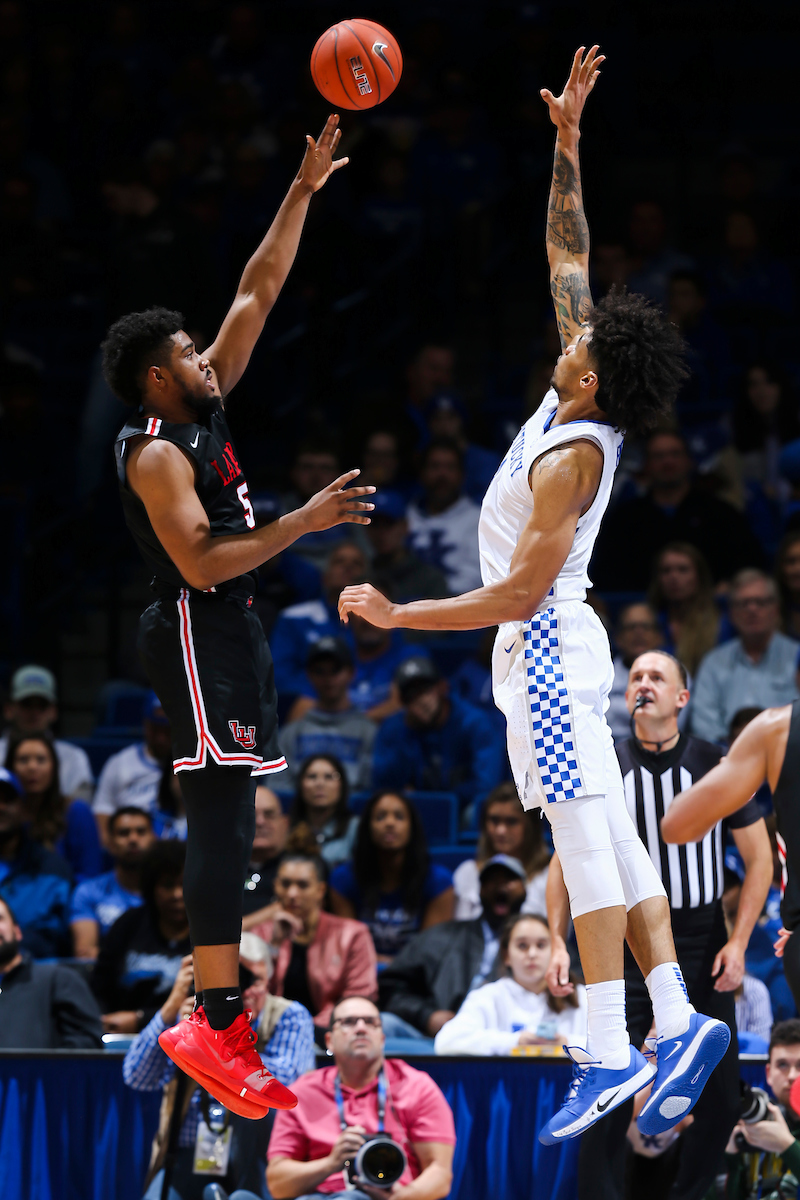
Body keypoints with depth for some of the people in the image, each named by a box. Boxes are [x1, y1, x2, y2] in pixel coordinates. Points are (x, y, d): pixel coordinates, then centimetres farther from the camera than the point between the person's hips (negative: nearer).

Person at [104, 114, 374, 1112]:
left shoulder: (204, 410, 12)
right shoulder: (157, 454, -13)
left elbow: (258, 292, 14)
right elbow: (201, 562, -23)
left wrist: (304, 192, 10)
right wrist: (306, 521, -23)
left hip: (228, 632, 10)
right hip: (196, 634, -10)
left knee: (227, 821, 9)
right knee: (222, 818, -16)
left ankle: (221, 1011, 10)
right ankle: (215, 1023, -22)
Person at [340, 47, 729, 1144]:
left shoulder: (571, 458, -20)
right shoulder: (583, 400, 3)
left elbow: (519, 593, -20)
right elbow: (568, 253, 12)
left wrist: (399, 616, -16)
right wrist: (567, 137, 7)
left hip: (544, 646, -10)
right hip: (557, 643, 10)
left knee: (588, 839, -13)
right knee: (610, 839, 6)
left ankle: (610, 1053, -16)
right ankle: (677, 1021, 0)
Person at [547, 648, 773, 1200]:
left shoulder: (716, 765, 0)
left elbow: (760, 858, 5)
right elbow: (565, 860, 8)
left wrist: (738, 942, -4)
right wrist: (558, 943, -3)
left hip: (703, 946, 1)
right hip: (626, 943, -1)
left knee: (720, 1093, 0)